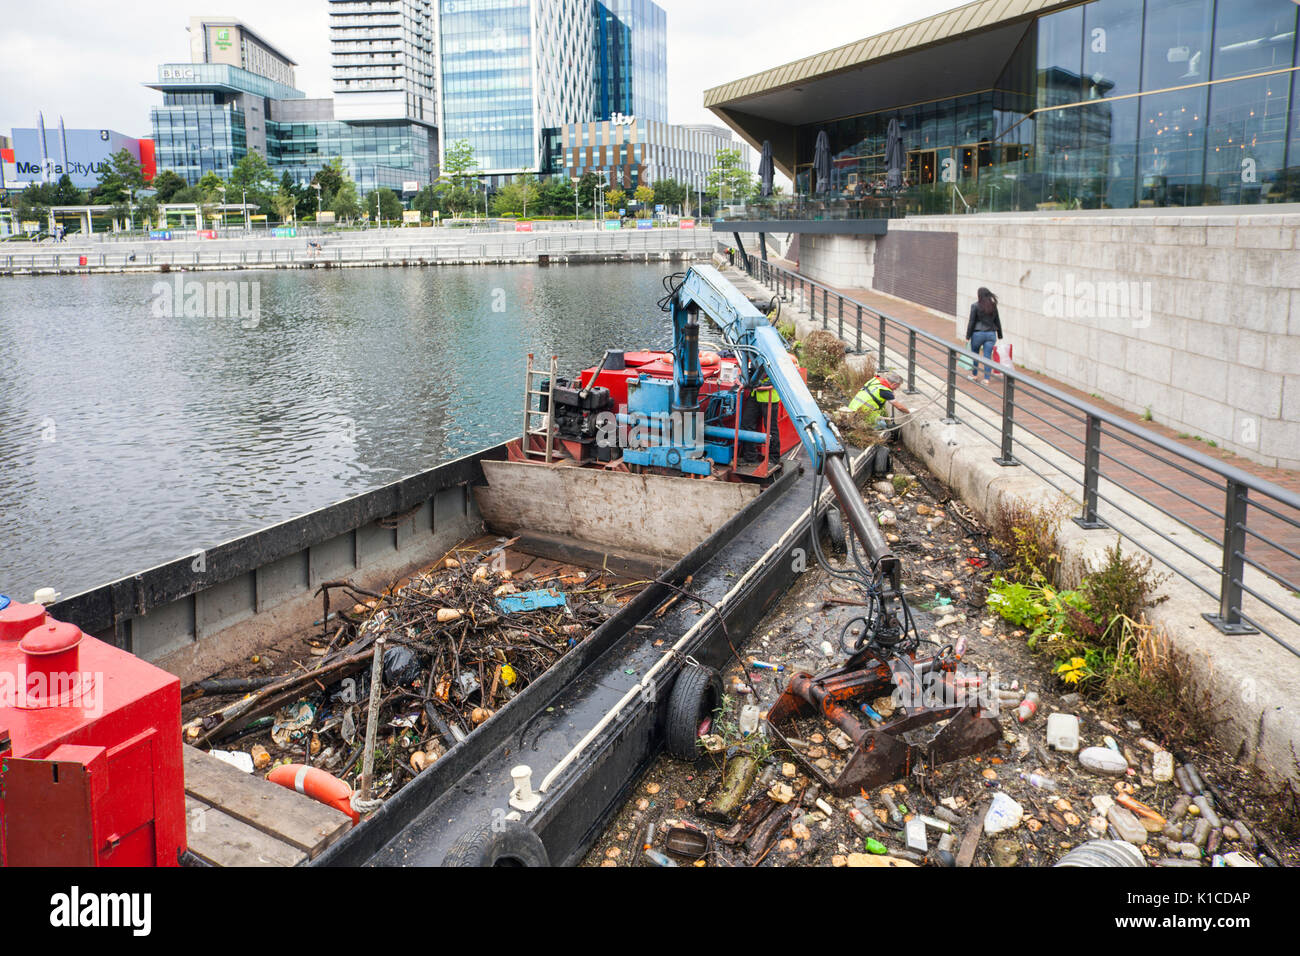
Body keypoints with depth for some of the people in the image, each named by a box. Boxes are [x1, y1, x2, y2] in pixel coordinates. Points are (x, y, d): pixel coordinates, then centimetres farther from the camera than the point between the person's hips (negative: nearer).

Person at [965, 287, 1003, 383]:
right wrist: (999, 335, 15)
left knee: (975, 354, 17)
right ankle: (986, 378, 2)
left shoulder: (975, 305, -9)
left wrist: (968, 336, -3)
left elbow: (971, 322, -9)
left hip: (978, 333, -3)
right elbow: (997, 321, 8)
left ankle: (974, 375, 27)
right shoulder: (993, 306, 3)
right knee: (988, 356, 4)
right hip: (991, 334, 3)